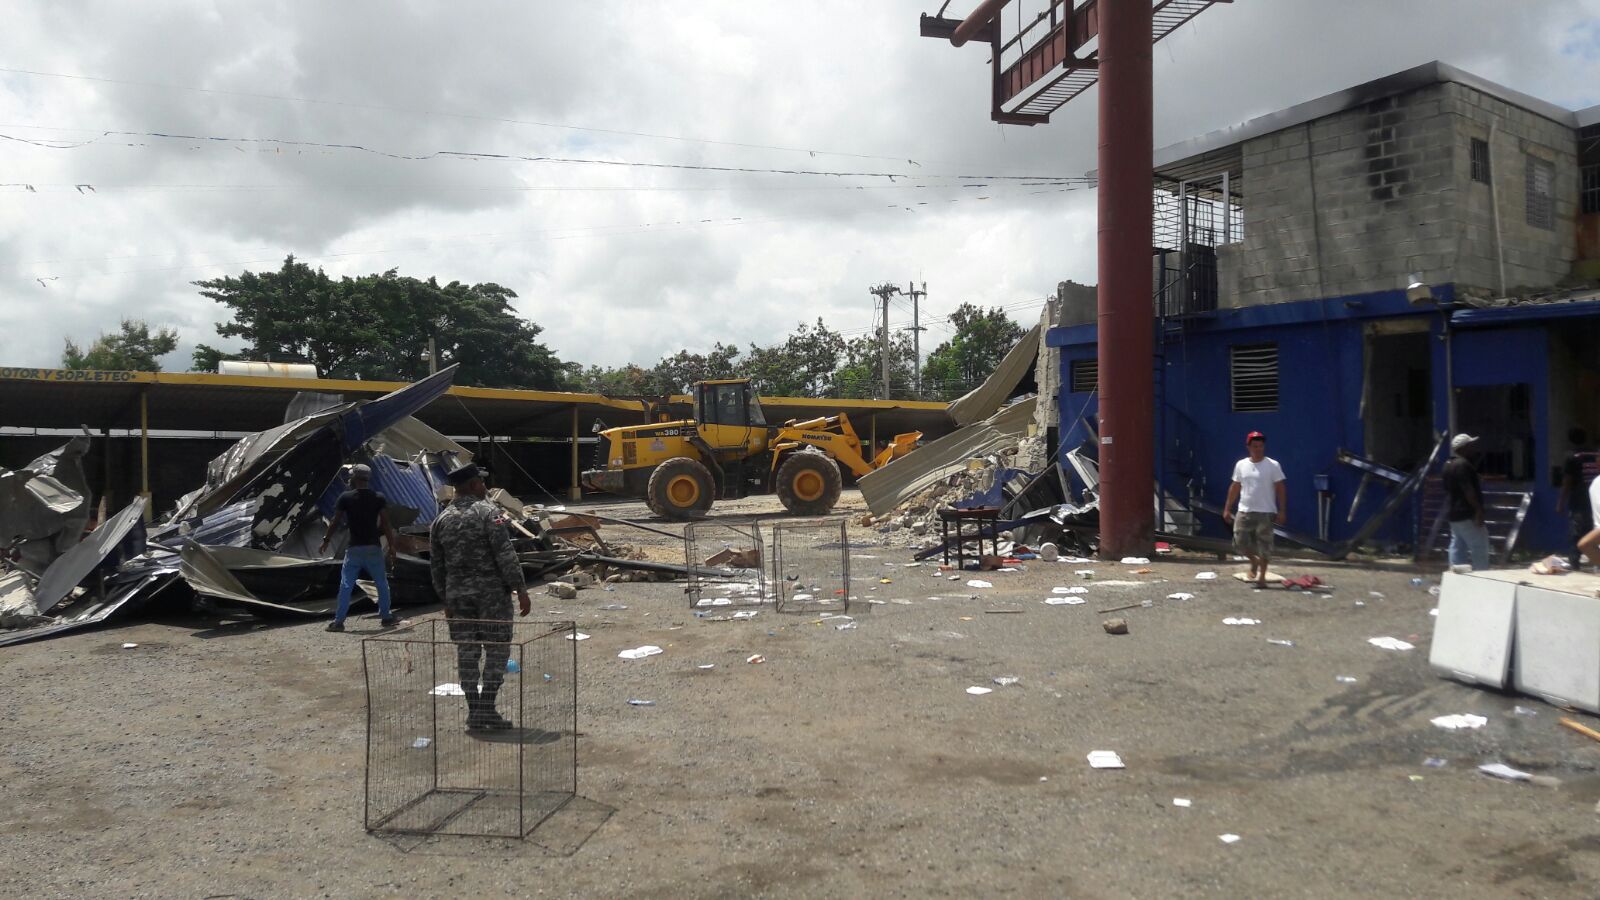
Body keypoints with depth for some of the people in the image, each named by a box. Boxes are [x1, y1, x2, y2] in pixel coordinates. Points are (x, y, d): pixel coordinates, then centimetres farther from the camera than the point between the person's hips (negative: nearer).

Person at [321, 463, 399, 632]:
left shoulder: (346, 497, -2)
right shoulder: (379, 498, -1)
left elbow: (336, 522, 0)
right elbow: (385, 524, -6)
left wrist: (326, 540, 13)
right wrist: (391, 546, -3)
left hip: (354, 549, 0)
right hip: (373, 548, 1)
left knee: (346, 586, 4)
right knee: (382, 584, 13)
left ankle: (339, 621, 3)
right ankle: (386, 617, 17)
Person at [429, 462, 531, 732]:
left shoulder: (441, 520, 10)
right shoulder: (487, 511, -8)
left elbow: (436, 566, 14)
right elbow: (505, 555, -15)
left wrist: (446, 601, 22)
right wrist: (521, 590, -13)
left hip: (457, 596, 6)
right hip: (492, 594, -5)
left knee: (466, 654, 9)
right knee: (497, 650, 1)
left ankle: (474, 712, 12)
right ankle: (487, 709, -3)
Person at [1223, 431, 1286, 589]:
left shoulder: (1272, 465, -4)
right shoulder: (1241, 465, 6)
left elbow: (1280, 489, -3)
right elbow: (1235, 487, 12)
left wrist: (1282, 511, -9)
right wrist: (1227, 509, 10)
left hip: (1265, 512, -3)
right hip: (1244, 511, 3)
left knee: (1264, 545, -1)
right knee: (1240, 542, 3)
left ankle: (1261, 576, 9)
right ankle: (1254, 561, 32)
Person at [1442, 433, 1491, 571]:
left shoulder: (1449, 465, 17)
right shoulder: (1462, 464, -14)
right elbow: (1468, 489, -21)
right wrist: (1479, 509, -21)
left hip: (1455, 515, 10)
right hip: (1467, 515, -10)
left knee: (1458, 550, 8)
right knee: (1480, 549, -6)